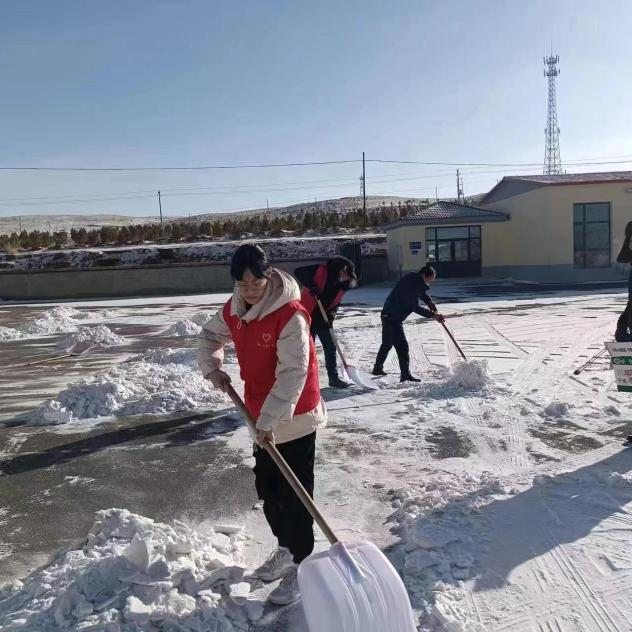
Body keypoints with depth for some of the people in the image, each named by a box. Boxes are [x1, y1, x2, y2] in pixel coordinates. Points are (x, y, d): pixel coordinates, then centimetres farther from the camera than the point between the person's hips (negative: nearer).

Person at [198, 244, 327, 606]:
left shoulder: (290, 315, -25)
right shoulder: (234, 310, -1)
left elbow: (293, 373, -28)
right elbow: (211, 335, 17)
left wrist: (269, 419, -31)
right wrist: (212, 367, -1)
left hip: (295, 418, -8)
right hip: (263, 417, 8)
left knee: (294, 494, 1)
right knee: (267, 488, 19)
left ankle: (301, 566, 17)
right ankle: (286, 549, 39)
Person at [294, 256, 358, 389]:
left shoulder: (341, 284, 1)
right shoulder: (321, 271, -18)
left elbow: (335, 303, 9)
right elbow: (299, 272, -22)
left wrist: (331, 316, -8)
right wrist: (312, 287, -32)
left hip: (324, 317, 6)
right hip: (308, 315, -6)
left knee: (330, 347, 8)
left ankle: (334, 378, 19)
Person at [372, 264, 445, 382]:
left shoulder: (413, 279, 4)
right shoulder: (411, 285, -25)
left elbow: (422, 293, 21)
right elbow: (416, 308, -25)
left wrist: (430, 303, 3)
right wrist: (433, 315, -23)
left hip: (388, 316, 11)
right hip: (392, 318, -11)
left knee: (387, 344, 21)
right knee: (402, 346, -12)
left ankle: (378, 368, 34)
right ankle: (405, 375, -11)